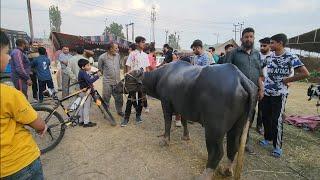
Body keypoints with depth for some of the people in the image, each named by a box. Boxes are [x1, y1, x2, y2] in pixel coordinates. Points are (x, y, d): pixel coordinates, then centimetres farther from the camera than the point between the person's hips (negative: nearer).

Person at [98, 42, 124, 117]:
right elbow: (99, 68, 4)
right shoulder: (102, 57, -11)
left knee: (119, 97, 11)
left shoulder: (118, 55, 1)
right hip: (107, 82, -4)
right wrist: (105, 74, 10)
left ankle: (119, 111, 30)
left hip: (117, 81, 4)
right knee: (106, 99, 7)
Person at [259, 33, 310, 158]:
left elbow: (305, 73, -14)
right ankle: (268, 138, 33)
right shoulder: (269, 57, 5)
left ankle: (278, 146, 15)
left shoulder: (291, 57, -10)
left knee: (277, 120, 0)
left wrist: (287, 80, -11)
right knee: (265, 117, 13)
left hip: (279, 94, -5)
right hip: (266, 92, 5)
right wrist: (263, 79, 6)